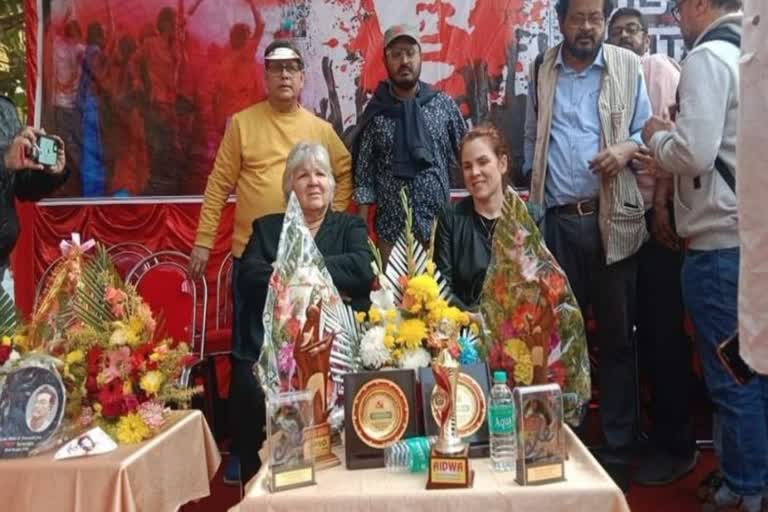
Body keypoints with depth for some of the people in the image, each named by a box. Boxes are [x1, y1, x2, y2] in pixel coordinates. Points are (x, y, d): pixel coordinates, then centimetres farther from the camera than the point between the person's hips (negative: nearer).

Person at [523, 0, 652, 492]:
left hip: (612, 221, -1)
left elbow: (647, 131, 9)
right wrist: (531, 206, 5)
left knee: (617, 336, 5)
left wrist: (628, 148, -13)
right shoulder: (541, 70, 12)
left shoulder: (628, 67, 6)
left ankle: (619, 450, 17)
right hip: (557, 222, 1)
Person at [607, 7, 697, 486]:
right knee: (644, 326, 11)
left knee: (663, 327, -3)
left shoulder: (660, 68, 0)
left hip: (657, 211, -6)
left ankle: (676, 444, 9)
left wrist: (662, 204, -18)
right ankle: (658, 431, 24)